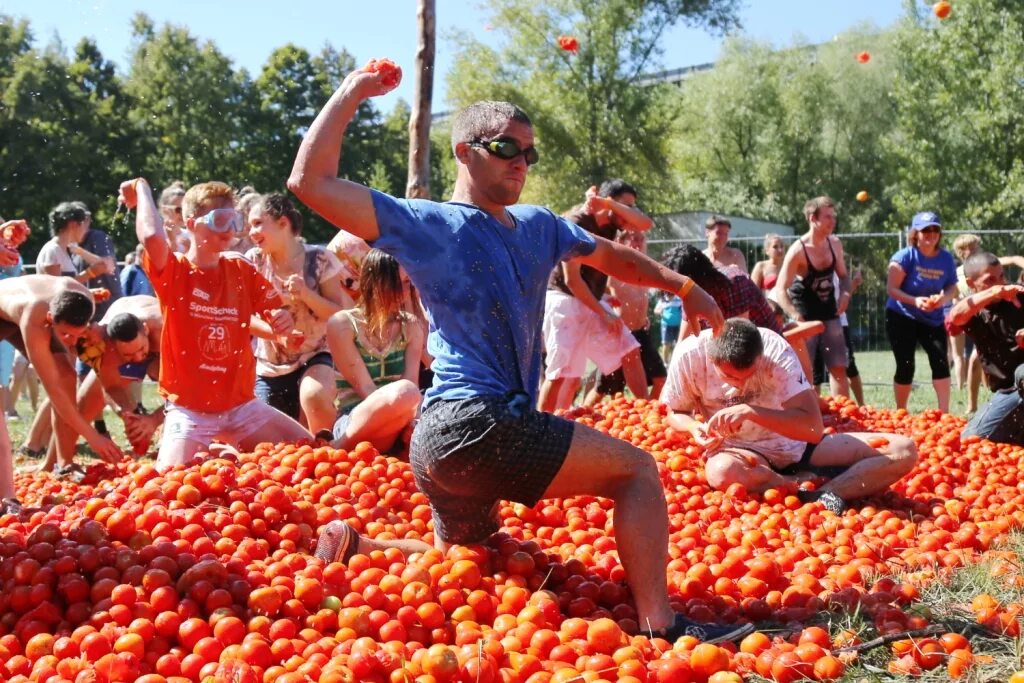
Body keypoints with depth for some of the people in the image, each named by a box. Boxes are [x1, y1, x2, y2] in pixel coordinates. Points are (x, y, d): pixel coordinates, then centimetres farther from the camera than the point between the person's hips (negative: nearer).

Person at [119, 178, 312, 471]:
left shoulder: (242, 270, 4)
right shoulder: (173, 271, -8)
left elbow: (277, 313, 10)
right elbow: (152, 235, -29)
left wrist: (284, 320, -14)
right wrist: (141, 187, -13)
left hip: (241, 405, 4)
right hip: (188, 409, -4)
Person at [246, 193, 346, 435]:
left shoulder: (319, 259, -9)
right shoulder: (253, 261, -4)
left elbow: (339, 314, -8)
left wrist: (306, 293, -24)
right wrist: (277, 333, -23)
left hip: (314, 356, -3)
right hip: (269, 367, 3)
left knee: (314, 395, -35)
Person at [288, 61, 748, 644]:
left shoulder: (538, 227, 18)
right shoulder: (428, 225, -3)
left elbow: (610, 255, 34)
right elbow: (312, 182, -9)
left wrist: (684, 287, 32)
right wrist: (351, 94, -6)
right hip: (470, 424, -9)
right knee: (637, 470, -9)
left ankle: (354, 547, 23)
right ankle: (659, 625, -12)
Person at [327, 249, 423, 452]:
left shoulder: (410, 326, 11)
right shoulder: (342, 323, -3)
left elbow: (413, 383, 1)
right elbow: (365, 388, -10)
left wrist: (412, 420, -22)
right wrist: (411, 418, -25)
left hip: (397, 434, 3)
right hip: (351, 427, -3)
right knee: (403, 392, -37)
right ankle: (335, 452, -17)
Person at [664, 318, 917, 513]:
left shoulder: (776, 351, -22)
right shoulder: (689, 355, -19)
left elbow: (813, 428, -26)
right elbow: (676, 413, 0)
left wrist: (751, 411, -38)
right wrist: (695, 428, -24)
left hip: (796, 446, 1)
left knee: (904, 451, -15)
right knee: (721, 472, -42)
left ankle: (818, 496, -31)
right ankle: (809, 484, -18)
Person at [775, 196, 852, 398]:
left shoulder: (835, 244, -1)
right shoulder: (798, 250, -19)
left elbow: (843, 275, 15)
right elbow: (780, 290, -20)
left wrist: (845, 293, -7)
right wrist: (794, 315, -34)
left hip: (829, 315, 6)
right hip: (806, 318, -6)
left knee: (839, 369, 7)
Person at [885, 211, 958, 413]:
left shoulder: (946, 259, -1)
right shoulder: (904, 256, -12)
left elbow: (952, 287, 4)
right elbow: (891, 288, -16)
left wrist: (944, 298, -20)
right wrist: (915, 301, -30)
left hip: (932, 319, 3)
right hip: (901, 318, -3)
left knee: (941, 362, -8)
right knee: (905, 367, -3)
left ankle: (944, 412, -1)